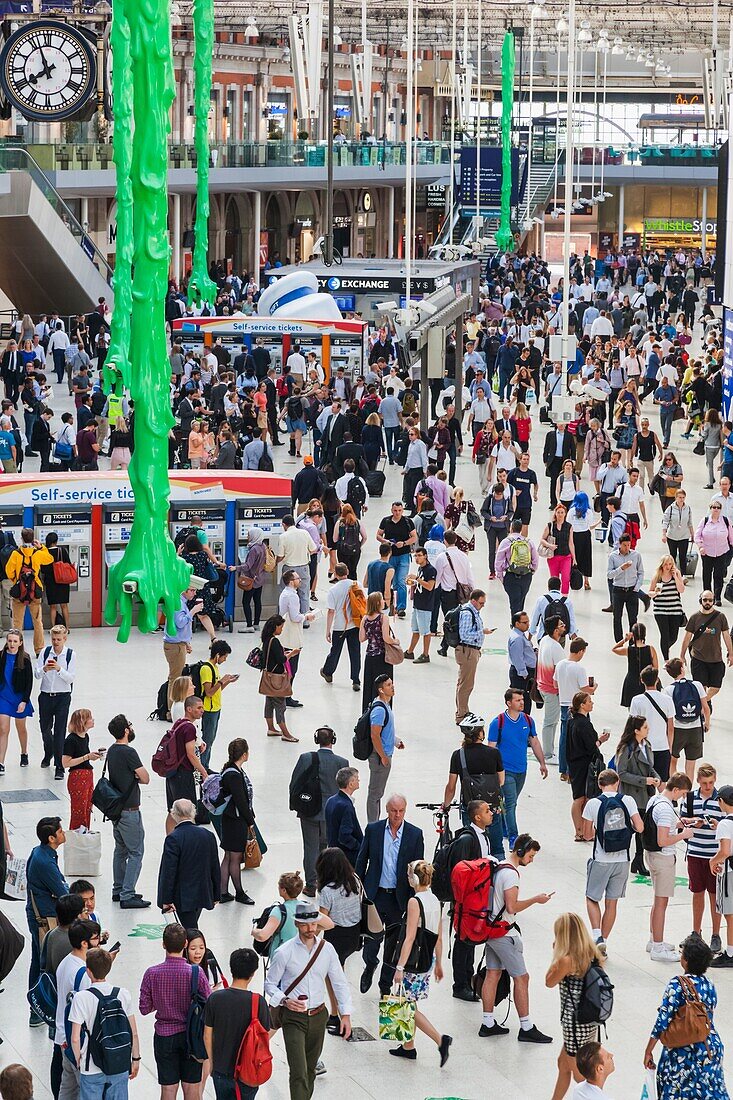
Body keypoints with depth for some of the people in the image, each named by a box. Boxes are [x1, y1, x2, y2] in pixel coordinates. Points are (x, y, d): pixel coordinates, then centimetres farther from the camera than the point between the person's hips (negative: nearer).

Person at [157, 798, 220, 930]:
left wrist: (166, 900, -12)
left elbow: (168, 871, -18)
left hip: (183, 897, -5)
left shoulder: (173, 839, -19)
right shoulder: (208, 835, -1)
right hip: (203, 893, 5)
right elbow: (215, 868, 7)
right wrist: (215, 895, 16)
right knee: (192, 928, 20)